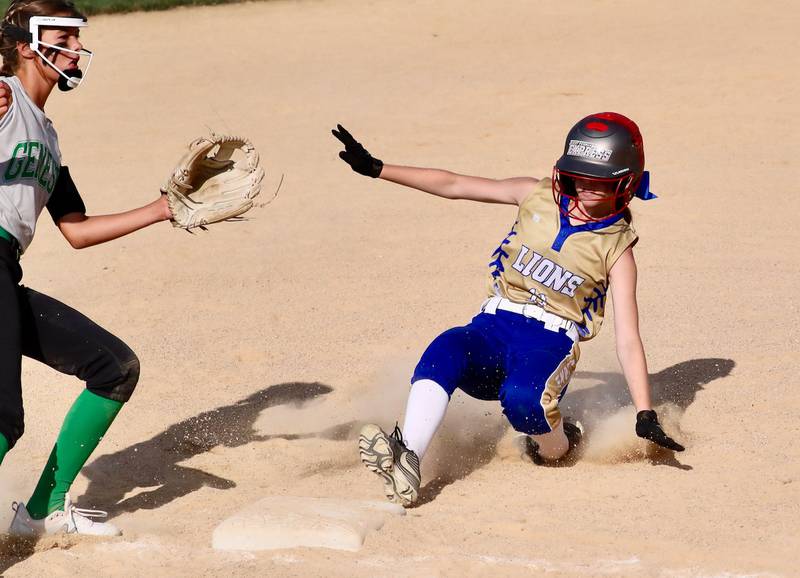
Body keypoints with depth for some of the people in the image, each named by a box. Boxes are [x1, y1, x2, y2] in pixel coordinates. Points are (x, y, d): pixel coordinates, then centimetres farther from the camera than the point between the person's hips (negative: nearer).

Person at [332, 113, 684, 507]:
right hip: (494, 330, 3)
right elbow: (452, 186, 12)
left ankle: (558, 449, -3)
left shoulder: (616, 249, 3)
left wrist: (645, 416, -13)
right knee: (445, 350, -32)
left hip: (551, 343, -3)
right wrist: (376, 169, 4)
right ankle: (406, 463, -48)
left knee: (522, 396, -37)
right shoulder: (537, 197, 10)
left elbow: (628, 341, -2)